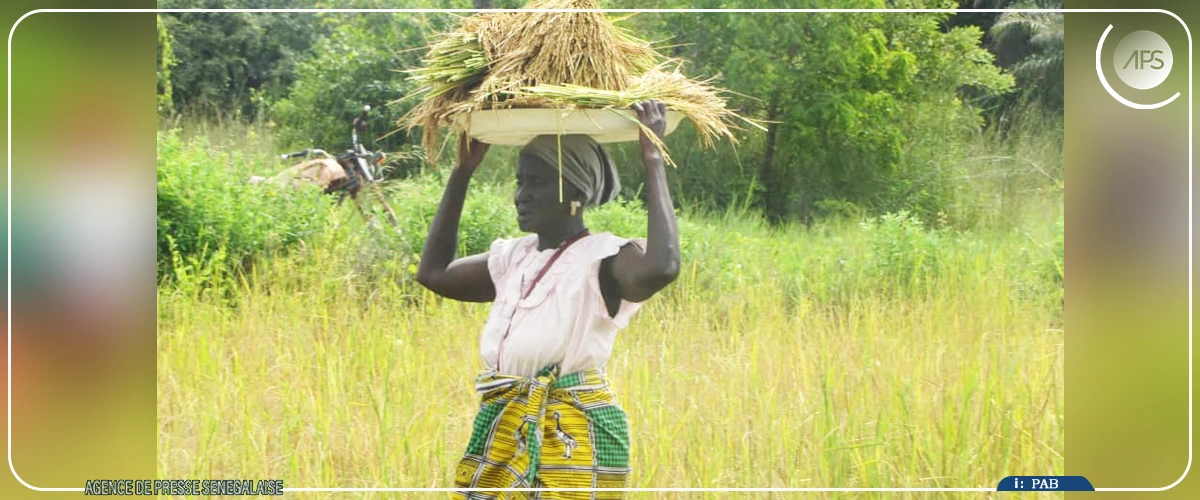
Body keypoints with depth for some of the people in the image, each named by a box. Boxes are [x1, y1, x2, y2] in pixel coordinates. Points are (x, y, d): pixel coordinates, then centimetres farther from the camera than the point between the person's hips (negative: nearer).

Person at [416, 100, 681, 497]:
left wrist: (653, 159, -26)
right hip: (505, 434, 8)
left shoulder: (602, 258, -12)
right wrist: (463, 171, 18)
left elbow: (662, 267, -34)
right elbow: (434, 272, 22)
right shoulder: (515, 257, 11)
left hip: (574, 436, -8)